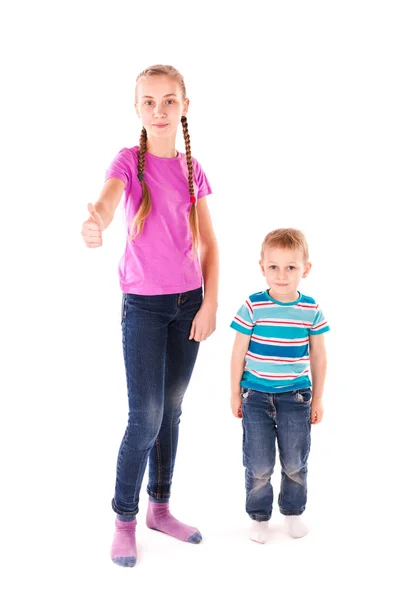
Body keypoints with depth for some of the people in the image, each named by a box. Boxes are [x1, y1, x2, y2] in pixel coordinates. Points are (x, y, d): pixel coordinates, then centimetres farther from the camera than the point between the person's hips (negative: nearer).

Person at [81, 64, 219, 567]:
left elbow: (208, 243, 8)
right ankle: (124, 519, 12)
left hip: (188, 304, 4)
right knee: (146, 417, -6)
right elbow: (107, 200, -28)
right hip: (143, 305, -4)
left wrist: (210, 304, -2)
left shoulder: (191, 169, 6)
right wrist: (95, 224, -52)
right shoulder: (129, 161, -6)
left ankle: (160, 509, 27)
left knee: (171, 411, 13)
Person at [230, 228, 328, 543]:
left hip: (296, 396, 1)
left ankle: (293, 512, 33)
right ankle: (259, 516, 25)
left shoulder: (311, 309, -5)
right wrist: (235, 393, 1)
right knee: (259, 465, 5)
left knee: (295, 463, 11)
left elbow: (318, 356, 4)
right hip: (256, 396, -1)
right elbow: (239, 352, -2)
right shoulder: (253, 307, -10)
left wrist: (318, 398, 7)